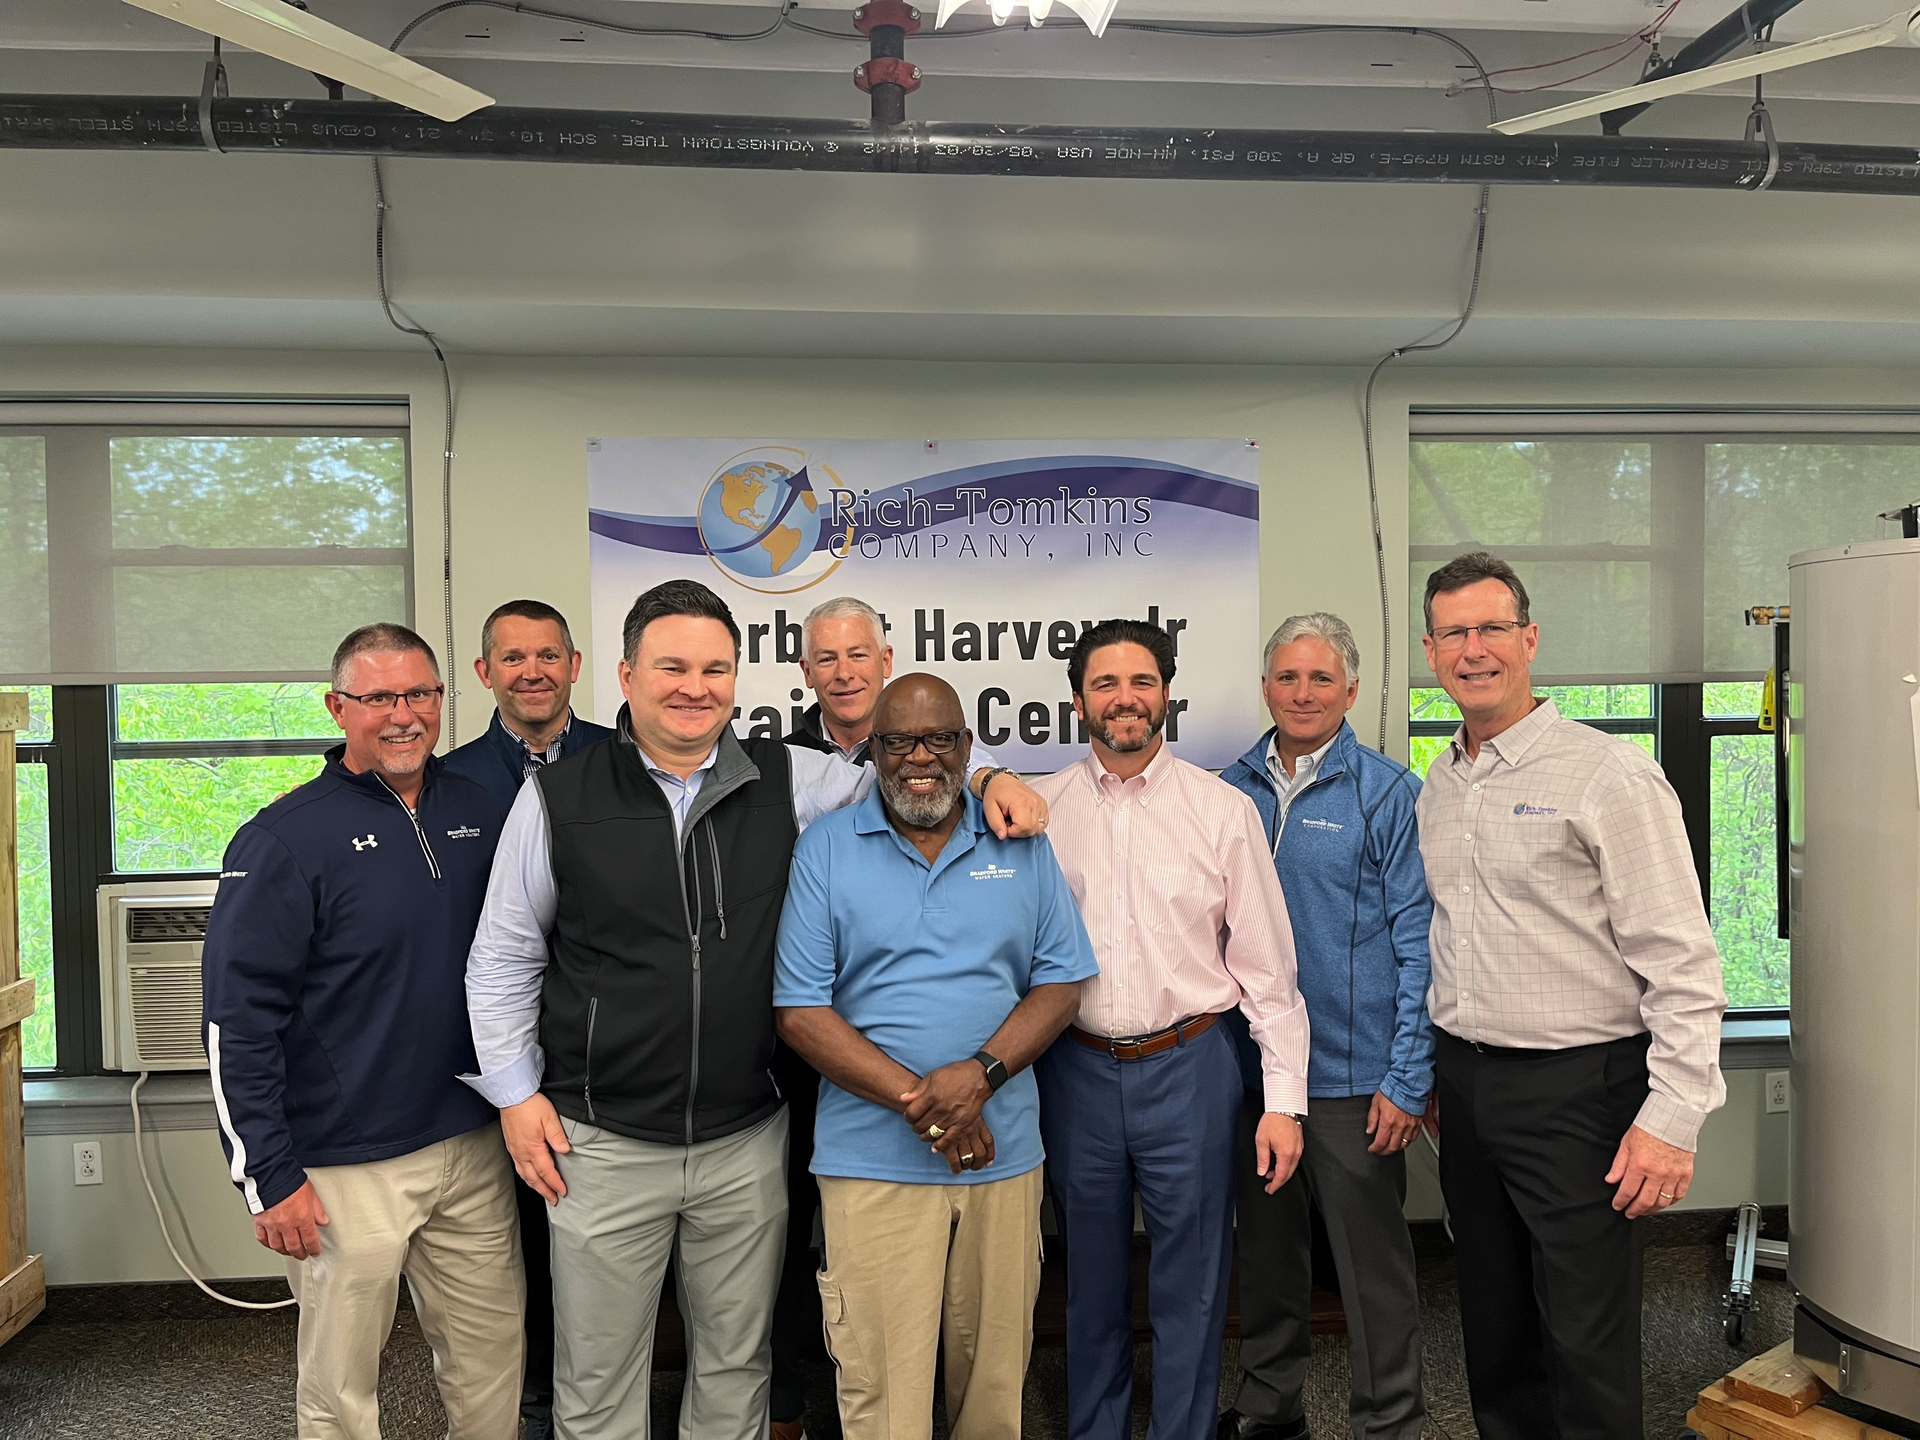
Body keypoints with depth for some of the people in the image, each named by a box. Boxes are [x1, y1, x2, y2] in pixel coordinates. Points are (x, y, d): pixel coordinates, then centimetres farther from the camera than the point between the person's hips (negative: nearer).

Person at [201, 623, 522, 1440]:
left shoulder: (477, 811, 5)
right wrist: (268, 1176, -12)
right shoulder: (287, 838, -11)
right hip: (349, 1167, -4)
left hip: (474, 1149, 5)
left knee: (493, 1362, 14)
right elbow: (238, 1019, -11)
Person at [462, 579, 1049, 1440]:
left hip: (747, 1142, 2)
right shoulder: (558, 796, -3)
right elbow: (503, 960, 4)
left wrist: (984, 776, -5)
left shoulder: (787, 782, 0)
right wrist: (516, 1092, 2)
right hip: (602, 1143, -1)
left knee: (736, 1368, 17)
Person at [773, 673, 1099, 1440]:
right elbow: (800, 1009, -5)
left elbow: (1061, 982, 4)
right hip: (873, 1162, -2)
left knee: (995, 1372, 15)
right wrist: (917, 1100, -14)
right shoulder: (825, 848, -1)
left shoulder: (1021, 846, 5)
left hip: (1004, 1154, 2)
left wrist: (981, 1074, -14)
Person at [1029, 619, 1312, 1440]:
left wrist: (1284, 1097, -4)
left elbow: (1266, 964, -1)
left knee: (1190, 1285, 10)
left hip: (1189, 1068, -1)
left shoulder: (1223, 810, -2)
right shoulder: (1040, 809, 2)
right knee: (1091, 1280, 17)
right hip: (1076, 1070, 2)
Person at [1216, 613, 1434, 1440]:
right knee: (1266, 1244, 18)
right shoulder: (1233, 790, 5)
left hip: (1352, 1075, -4)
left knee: (1371, 1258, 8)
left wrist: (1408, 1078, -12)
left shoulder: (1388, 793, -7)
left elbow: (1418, 943, -8)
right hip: (1248, 1065, 4)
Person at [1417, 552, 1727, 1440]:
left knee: (1588, 1348, 2)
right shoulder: (1438, 785, 10)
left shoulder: (1608, 774, -12)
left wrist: (1672, 1119, -18)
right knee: (1492, 1326, 18)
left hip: (1575, 1088, -6)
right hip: (1465, 1087, 7)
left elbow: (1682, 963, -15)